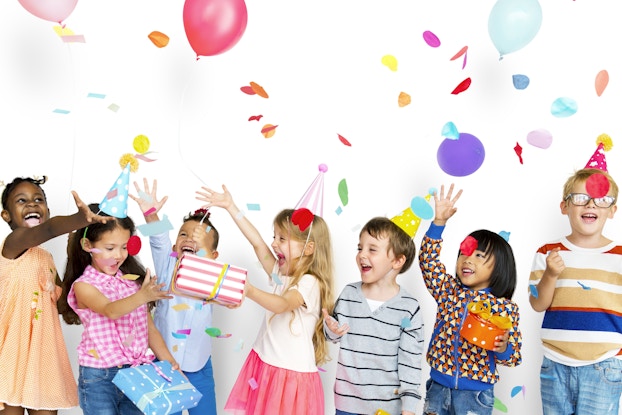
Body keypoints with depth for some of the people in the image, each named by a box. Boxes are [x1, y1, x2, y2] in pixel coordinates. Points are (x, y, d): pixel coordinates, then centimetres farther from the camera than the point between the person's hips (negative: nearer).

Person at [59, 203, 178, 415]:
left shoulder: (134, 280, 8)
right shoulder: (83, 286, -8)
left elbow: (150, 328, 9)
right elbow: (110, 311, -28)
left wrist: (169, 361, -5)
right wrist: (142, 296, -46)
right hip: (99, 379, -4)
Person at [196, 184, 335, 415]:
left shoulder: (309, 283, -13)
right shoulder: (280, 274, 9)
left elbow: (281, 304, -30)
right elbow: (257, 242, 6)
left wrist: (250, 292, -48)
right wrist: (230, 207, 4)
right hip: (263, 367, 7)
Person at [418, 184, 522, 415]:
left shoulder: (505, 308, -7)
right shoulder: (449, 290, 3)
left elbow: (513, 356, -5)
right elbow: (428, 261, -8)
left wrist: (503, 348, -28)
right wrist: (439, 222, -15)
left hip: (475, 394, -3)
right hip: (438, 386, 3)